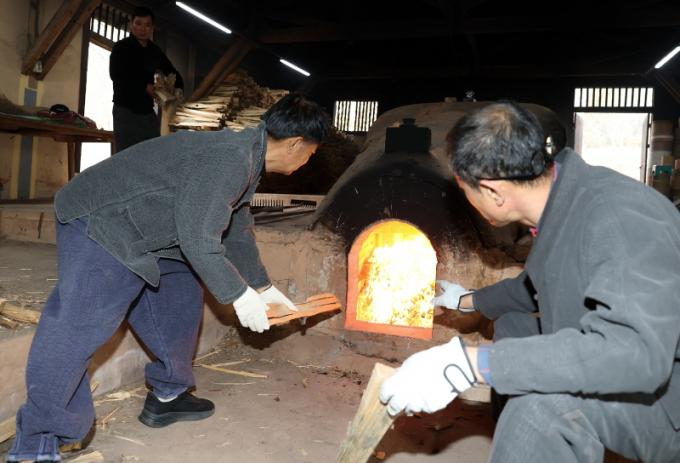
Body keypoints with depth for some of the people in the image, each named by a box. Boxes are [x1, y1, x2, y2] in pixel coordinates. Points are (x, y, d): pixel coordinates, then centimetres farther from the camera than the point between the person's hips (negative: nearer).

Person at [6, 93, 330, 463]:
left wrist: (262, 286, 24)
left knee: (181, 300, 15)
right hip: (98, 224, -11)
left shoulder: (247, 158, 9)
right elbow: (198, 236, -27)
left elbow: (238, 230, 19)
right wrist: (239, 294, -16)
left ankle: (167, 398, 27)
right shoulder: (230, 158, -26)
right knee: (76, 331, -13)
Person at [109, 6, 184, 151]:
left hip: (148, 112, 6)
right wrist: (146, 87, -18)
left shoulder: (155, 51, 13)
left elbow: (173, 73, 22)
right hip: (126, 111, -6)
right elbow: (115, 75, -16)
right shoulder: (121, 47, -3)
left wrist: (178, 89, 0)